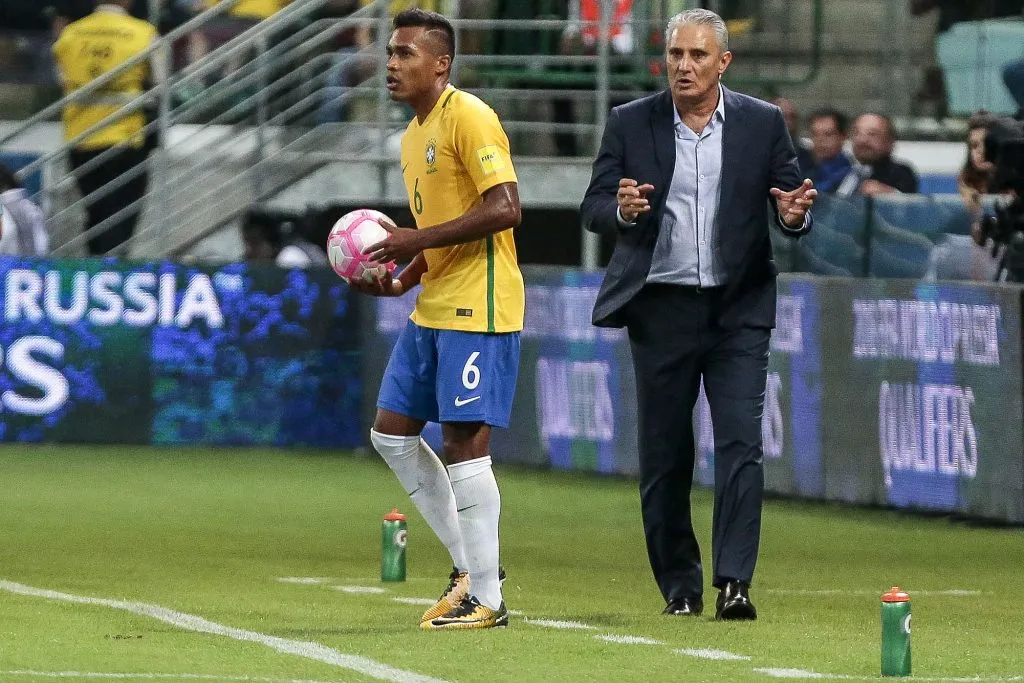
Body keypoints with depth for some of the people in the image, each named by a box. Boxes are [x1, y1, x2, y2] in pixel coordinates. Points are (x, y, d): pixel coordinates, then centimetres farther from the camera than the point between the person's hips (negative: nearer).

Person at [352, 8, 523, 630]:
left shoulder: (468, 117, -13)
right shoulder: (413, 136, 17)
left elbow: (504, 209, -21)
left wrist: (417, 241, -20)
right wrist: (403, 278, 8)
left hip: (477, 308, -10)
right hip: (432, 308, 10)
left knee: (464, 441, -10)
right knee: (392, 432, 10)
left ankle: (487, 598, -4)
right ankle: (470, 564, 18)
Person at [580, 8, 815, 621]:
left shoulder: (763, 123, 3)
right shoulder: (631, 124, 2)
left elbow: (792, 200, 5)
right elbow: (593, 208, 0)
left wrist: (795, 215, -20)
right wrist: (622, 209, -23)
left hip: (739, 310, -1)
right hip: (661, 310, 1)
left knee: (742, 443, -11)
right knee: (664, 455, 5)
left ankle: (735, 583, -13)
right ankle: (680, 586, 17)